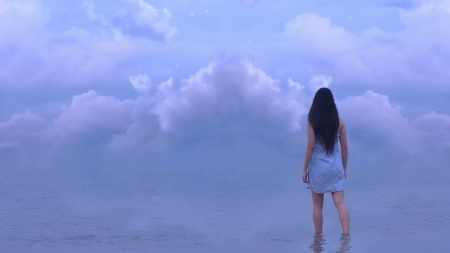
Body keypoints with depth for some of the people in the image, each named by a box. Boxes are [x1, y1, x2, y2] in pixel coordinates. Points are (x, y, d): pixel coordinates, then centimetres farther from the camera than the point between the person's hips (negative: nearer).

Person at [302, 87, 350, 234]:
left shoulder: (313, 121, -8)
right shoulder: (339, 121, 1)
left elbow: (311, 147, -10)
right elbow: (344, 147, 3)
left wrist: (305, 169, -4)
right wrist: (344, 167, 14)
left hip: (318, 167, -2)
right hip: (336, 166, 2)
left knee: (317, 205, 9)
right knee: (340, 202, -2)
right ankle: (346, 234, -14)